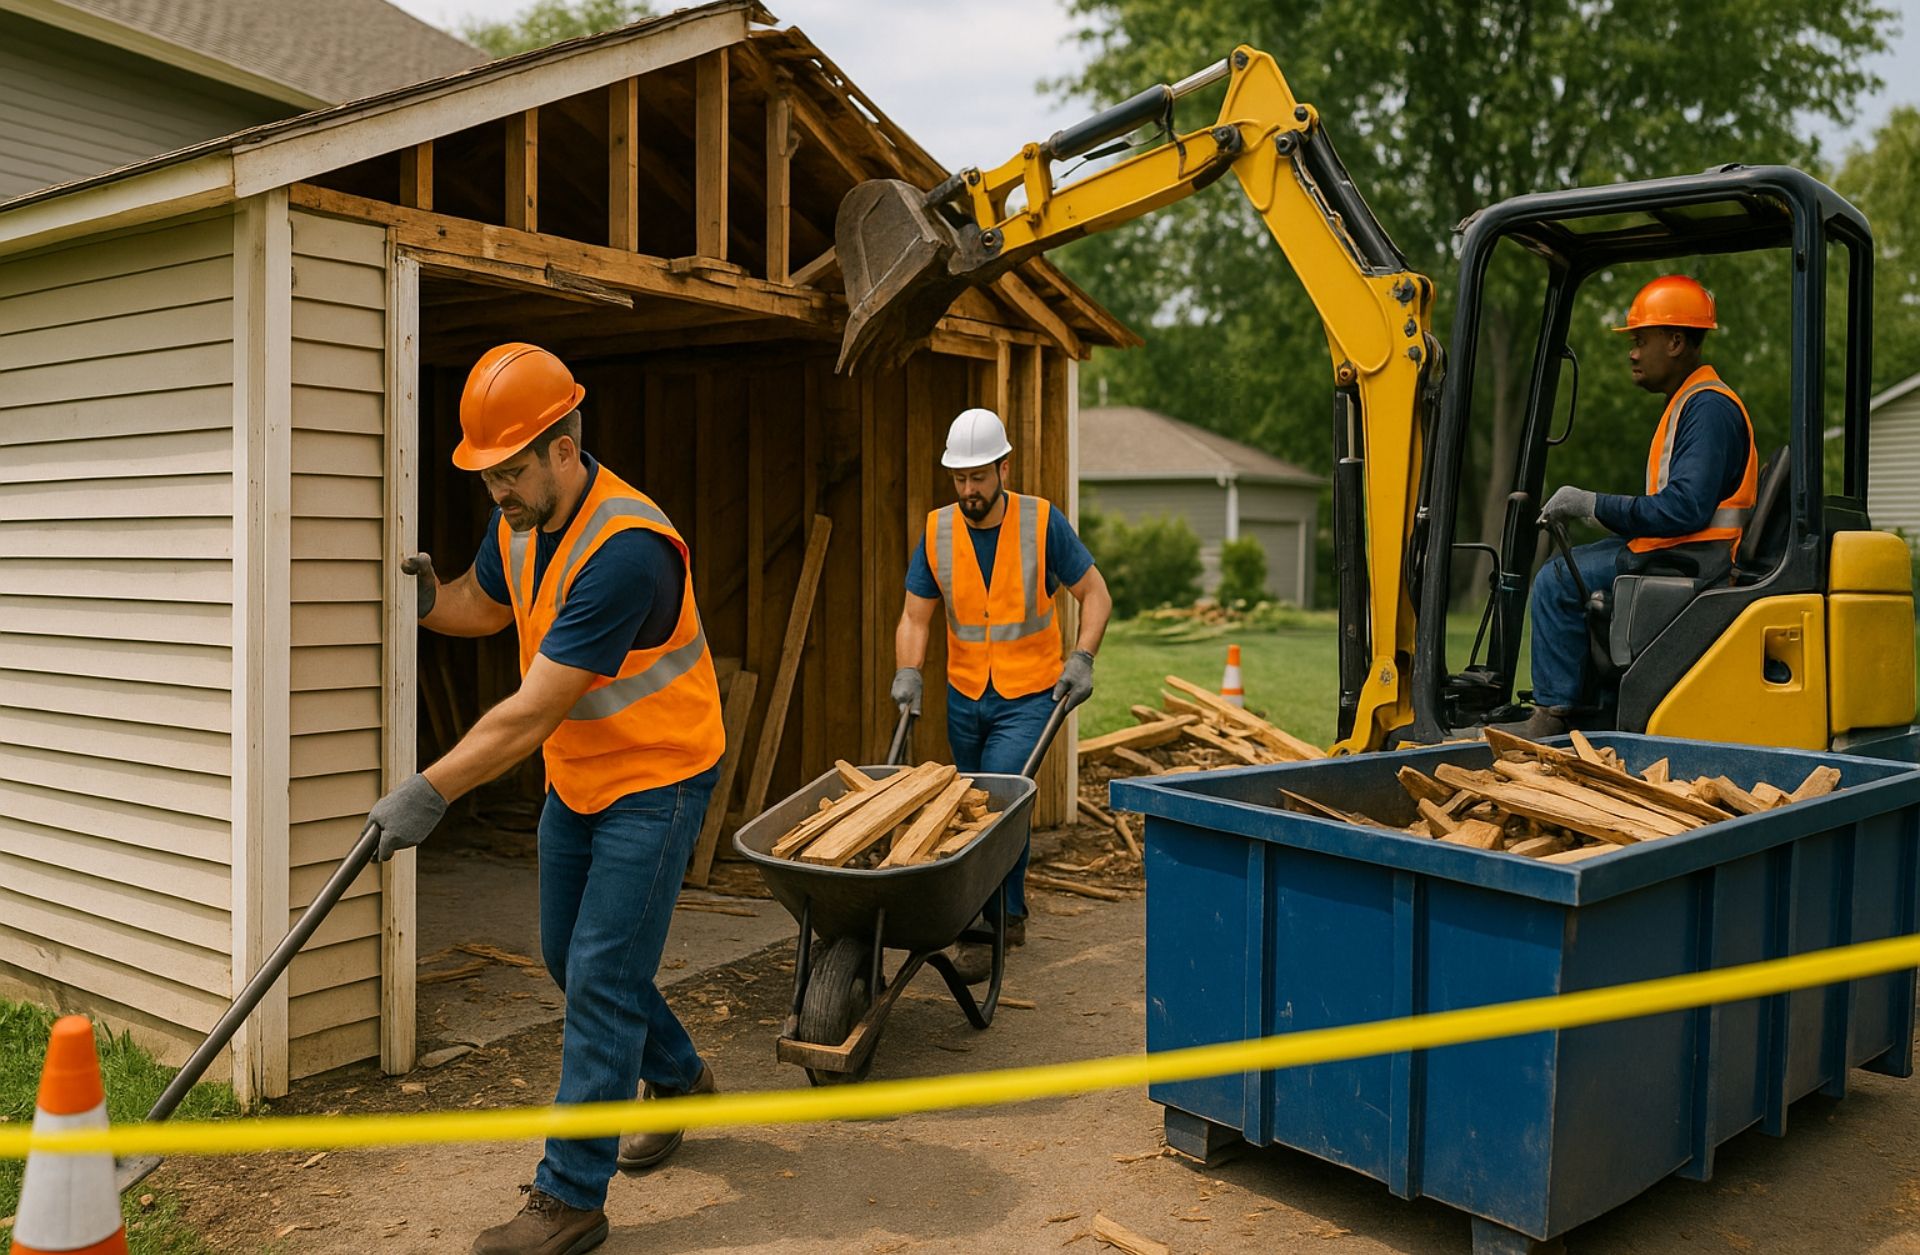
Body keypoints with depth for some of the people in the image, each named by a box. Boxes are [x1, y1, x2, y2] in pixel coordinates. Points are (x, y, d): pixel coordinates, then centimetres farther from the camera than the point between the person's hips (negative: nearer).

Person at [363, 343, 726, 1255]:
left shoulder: (626, 548, -31)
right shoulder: (520, 519, -3)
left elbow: (535, 709, -31)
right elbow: (483, 605, 18)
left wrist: (432, 790, -30)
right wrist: (426, 598, -3)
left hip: (655, 777, -9)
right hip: (576, 776, 9)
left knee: (601, 978, -7)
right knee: (568, 958, 18)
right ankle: (678, 1077, 41)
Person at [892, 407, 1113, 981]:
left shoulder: (1042, 522, -11)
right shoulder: (937, 530, -4)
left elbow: (1095, 594, -3)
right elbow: (915, 617, 0)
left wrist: (1081, 658, -15)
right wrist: (908, 672, -17)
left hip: (1029, 696, -4)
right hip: (965, 696, 4)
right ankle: (1010, 914, 36)